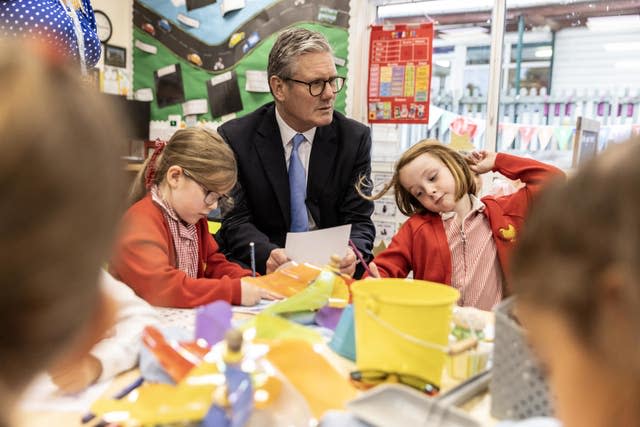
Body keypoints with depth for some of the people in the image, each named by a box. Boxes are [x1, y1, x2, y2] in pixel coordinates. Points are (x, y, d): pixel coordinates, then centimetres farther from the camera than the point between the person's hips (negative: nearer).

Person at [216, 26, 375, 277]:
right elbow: (236, 221, -8)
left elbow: (358, 221, -2)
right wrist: (268, 255, -30)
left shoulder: (355, 139, -1)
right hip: (258, 267, -2)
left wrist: (352, 254, -27)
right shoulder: (235, 139, -5)